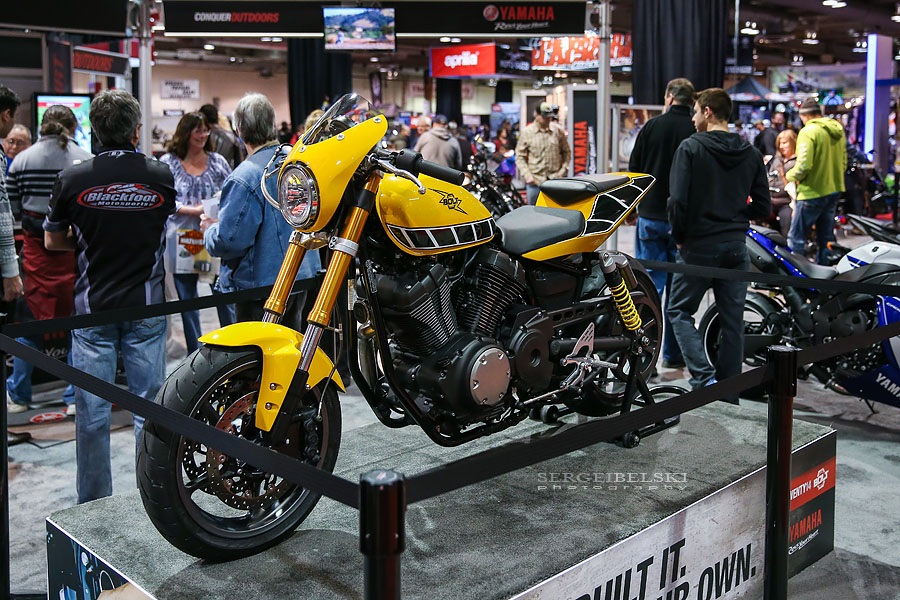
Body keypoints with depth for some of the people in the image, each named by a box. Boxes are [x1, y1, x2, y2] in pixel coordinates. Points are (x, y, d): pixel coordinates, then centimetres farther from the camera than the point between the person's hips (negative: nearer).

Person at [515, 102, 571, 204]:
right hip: (534, 181, -1)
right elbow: (519, 157, 3)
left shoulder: (557, 131, 6)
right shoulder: (527, 132, 2)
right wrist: (527, 175, -8)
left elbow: (566, 152, 16)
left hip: (555, 180, 1)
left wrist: (563, 169, 3)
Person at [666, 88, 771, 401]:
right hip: (736, 248, 5)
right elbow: (763, 207, 6)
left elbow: (678, 200, -16)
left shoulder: (691, 147, -9)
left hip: (699, 246, -5)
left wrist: (679, 236, -2)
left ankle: (704, 376, -7)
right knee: (732, 320, 11)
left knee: (680, 311, 9)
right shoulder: (750, 154, 6)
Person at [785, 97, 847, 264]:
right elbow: (843, 164, 16)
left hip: (813, 193, -8)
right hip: (834, 191, 8)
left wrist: (790, 175, -4)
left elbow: (803, 166, -22)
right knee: (826, 238, 16)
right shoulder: (838, 131, 10)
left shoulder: (808, 132, -16)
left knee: (796, 238, -3)